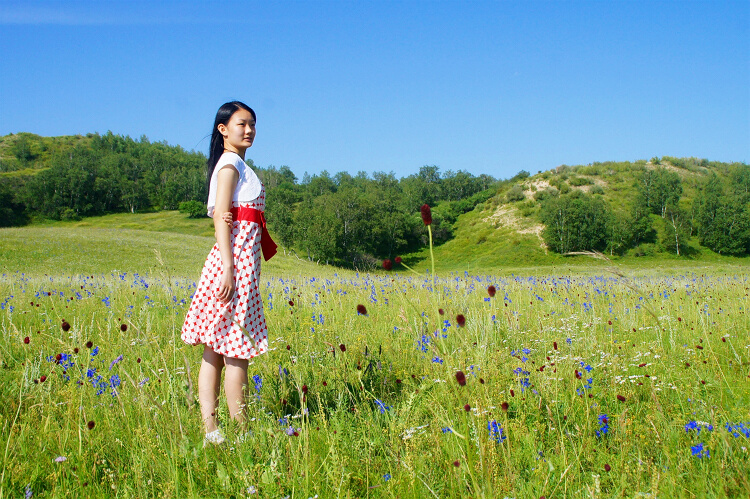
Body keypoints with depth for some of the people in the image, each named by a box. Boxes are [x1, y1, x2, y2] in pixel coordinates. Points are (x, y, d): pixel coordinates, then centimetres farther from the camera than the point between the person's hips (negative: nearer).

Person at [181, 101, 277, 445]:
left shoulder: (237, 166, 21)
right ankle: (242, 432, 0)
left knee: (215, 351, 6)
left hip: (243, 260, 9)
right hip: (236, 259, -9)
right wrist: (228, 269, -21)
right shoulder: (230, 164, -7)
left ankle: (210, 430, 8)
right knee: (237, 352, -5)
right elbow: (221, 219, -15)